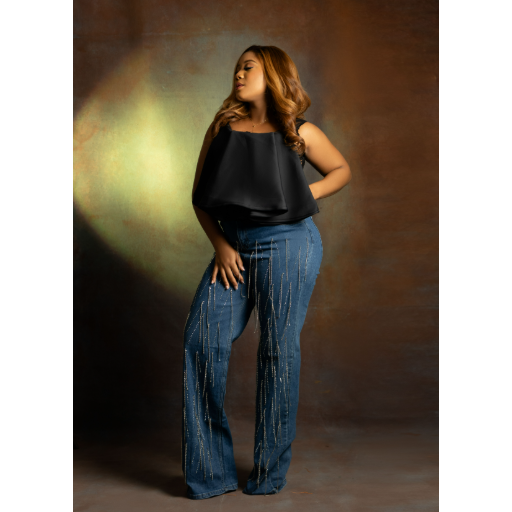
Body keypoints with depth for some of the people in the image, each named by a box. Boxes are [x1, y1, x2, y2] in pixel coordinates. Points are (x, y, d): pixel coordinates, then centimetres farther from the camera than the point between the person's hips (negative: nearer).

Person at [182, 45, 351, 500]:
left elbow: (342, 170, 17)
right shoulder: (223, 127, 11)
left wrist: (308, 195, -1)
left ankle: (271, 472, 15)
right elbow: (201, 196, 11)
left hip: (287, 244, -3)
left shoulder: (299, 132, 4)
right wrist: (220, 245, -2)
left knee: (278, 349, 0)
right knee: (202, 340, -6)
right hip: (234, 246, 4)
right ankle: (210, 471, 8)